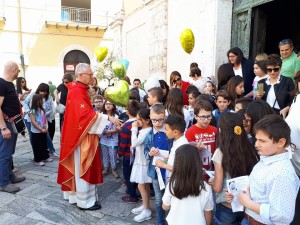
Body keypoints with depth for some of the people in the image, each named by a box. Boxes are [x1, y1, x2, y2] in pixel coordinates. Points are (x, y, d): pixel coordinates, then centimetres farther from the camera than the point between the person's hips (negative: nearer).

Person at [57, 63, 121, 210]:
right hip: (81, 135, -10)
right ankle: (85, 201, 10)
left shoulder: (78, 90, 12)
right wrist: (108, 118, -32)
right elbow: (85, 113, -31)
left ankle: (74, 194, 30)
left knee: (77, 166, 18)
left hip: (80, 134, 10)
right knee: (83, 168, -1)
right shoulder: (77, 92, -20)